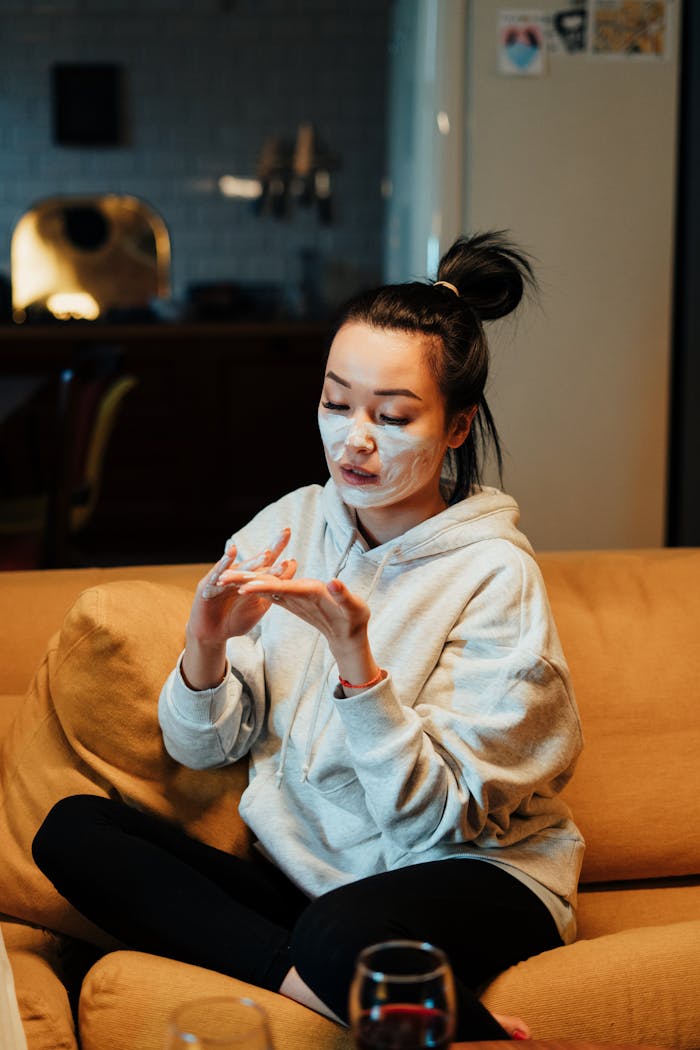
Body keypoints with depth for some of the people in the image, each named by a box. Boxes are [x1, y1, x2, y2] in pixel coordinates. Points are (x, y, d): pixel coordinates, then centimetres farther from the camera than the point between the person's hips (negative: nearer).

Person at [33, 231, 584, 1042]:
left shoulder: (495, 575, -12)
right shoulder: (287, 528, 3)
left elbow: (436, 821, -16)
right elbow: (199, 748, 4)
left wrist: (355, 658, -28)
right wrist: (206, 646, -18)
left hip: (473, 877, -7)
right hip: (298, 871, 7)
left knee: (346, 934, -40)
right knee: (72, 830, -14)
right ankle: (308, 980, -21)